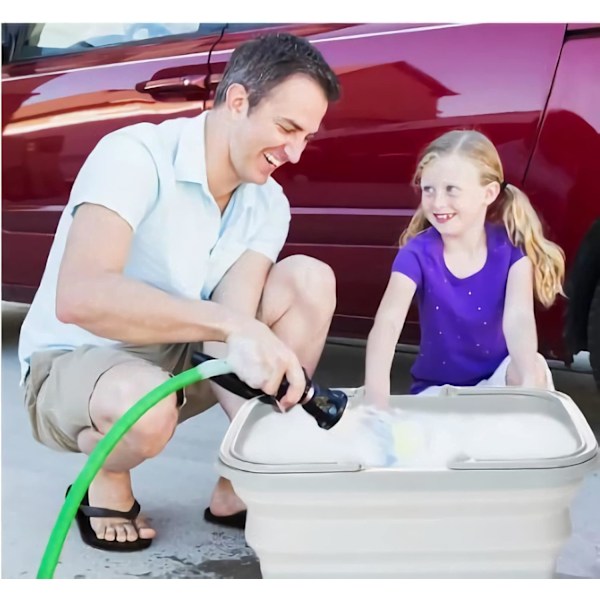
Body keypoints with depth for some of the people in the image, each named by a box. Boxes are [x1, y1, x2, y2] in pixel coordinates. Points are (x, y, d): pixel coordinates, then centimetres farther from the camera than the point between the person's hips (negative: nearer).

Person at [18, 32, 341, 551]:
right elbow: (79, 296, -40)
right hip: (74, 363, -6)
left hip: (181, 356, 6)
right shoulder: (136, 156, -24)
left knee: (309, 280, -12)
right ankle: (106, 482, -2)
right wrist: (230, 325, -49)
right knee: (145, 405, -41)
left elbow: (228, 338, -17)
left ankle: (238, 488, -6)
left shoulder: (268, 205, -6)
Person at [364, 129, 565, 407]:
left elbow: (518, 318, -28)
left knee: (534, 367, -30)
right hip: (436, 389, 0)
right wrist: (375, 397, -49)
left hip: (496, 382, 1)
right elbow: (387, 323, -31)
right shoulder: (418, 254, -16)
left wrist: (529, 377, -50)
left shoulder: (511, 247, -13)